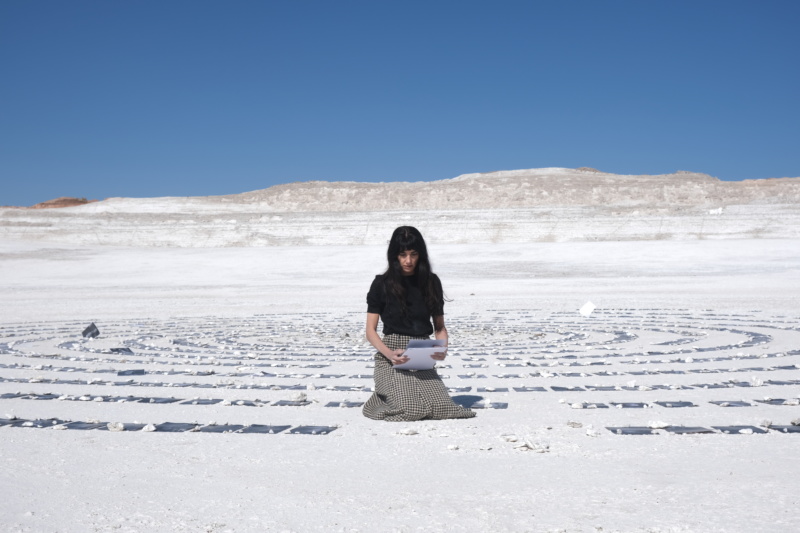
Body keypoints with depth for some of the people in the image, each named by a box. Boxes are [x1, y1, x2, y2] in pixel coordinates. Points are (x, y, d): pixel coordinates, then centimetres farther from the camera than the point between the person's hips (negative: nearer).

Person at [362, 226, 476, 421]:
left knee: (442, 408, -17)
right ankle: (382, 397, 12)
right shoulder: (382, 284, -1)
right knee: (409, 409, -25)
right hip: (392, 359, -3)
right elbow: (370, 331, -2)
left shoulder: (431, 282, 8)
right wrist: (389, 354, -20)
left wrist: (442, 349, -11)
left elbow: (440, 326, 11)